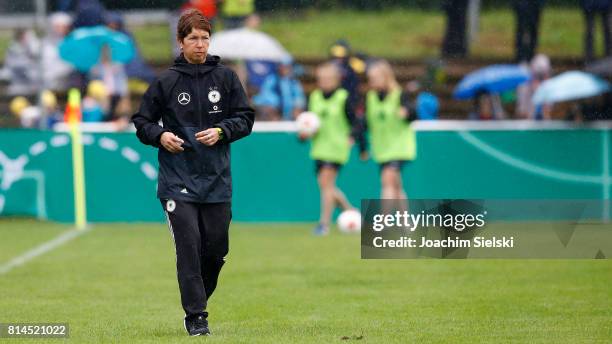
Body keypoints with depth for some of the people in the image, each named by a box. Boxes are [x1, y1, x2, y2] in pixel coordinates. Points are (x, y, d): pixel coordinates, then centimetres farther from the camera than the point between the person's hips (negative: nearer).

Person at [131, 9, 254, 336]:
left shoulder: (226, 77, 4)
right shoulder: (166, 81, 0)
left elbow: (245, 118, 7)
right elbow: (142, 122, 7)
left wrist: (221, 131, -11)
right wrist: (160, 135, -12)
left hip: (217, 179, 2)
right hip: (178, 181, -2)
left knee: (216, 248, 5)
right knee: (188, 247, -8)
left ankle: (199, 299, 29)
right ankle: (195, 316, -5)